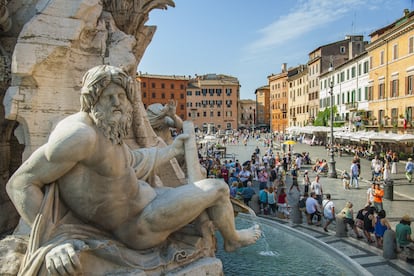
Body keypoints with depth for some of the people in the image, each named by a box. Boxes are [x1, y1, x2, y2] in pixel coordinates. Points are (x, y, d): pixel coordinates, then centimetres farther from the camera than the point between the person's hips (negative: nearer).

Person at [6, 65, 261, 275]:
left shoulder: (109, 132, 0)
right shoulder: (82, 134, -29)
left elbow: (137, 161, 15)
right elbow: (20, 184, -25)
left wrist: (172, 150, 26)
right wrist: (53, 240, -33)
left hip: (139, 198, 10)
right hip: (139, 224, -9)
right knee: (218, 189, 2)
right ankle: (233, 238, 32)